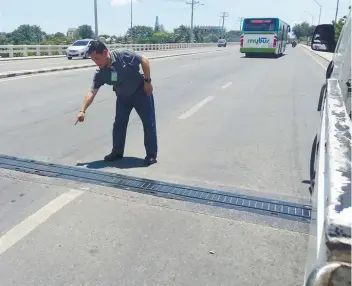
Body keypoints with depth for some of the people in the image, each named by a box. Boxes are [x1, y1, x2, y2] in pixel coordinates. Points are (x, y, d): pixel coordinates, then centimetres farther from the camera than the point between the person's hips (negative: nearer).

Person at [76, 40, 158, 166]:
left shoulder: (124, 55, -25)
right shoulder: (100, 73, -12)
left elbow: (144, 60, -19)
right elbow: (92, 92, -14)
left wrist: (147, 81, -19)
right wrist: (82, 110, -23)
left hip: (141, 92, -5)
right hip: (123, 97, 5)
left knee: (149, 123, -2)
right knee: (118, 124, 6)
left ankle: (151, 155, 8)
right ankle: (117, 152, 22)